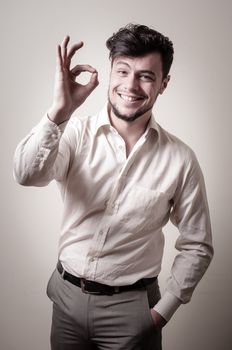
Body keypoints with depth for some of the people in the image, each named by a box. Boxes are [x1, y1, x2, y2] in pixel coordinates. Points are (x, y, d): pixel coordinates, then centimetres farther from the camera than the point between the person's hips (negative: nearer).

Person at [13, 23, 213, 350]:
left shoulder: (180, 159, -11)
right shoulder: (76, 133, -9)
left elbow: (197, 246, -3)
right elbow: (28, 174, -26)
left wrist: (163, 310, -4)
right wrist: (59, 111, -36)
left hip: (131, 306, -1)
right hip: (67, 296, 2)